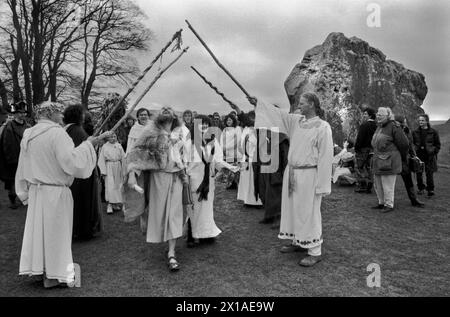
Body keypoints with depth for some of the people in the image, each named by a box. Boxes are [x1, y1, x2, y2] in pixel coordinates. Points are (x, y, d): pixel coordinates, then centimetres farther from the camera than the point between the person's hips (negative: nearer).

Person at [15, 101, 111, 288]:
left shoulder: (28, 136, 7)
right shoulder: (56, 133, -18)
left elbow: (23, 168, 13)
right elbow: (71, 161, -27)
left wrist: (25, 192, 20)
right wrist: (89, 144, -19)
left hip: (35, 191, 7)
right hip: (55, 192, -7)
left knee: (38, 228, 18)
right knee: (54, 231, 5)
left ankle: (37, 267, 32)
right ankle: (52, 275, 18)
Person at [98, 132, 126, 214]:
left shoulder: (119, 146, 7)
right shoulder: (105, 146, 1)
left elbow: (123, 158, 7)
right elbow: (101, 160, -1)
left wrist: (124, 171, 3)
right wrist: (103, 171, -8)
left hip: (118, 167, 3)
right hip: (109, 167, -3)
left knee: (118, 185, 6)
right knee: (110, 186, -8)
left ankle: (116, 204, 18)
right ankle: (110, 205, -4)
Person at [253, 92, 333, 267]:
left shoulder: (323, 127, -12)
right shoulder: (296, 121, 7)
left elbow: (325, 156, -13)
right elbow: (278, 114, 15)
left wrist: (321, 184, -15)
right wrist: (257, 103, 10)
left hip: (308, 175, -7)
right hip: (291, 172, 7)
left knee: (308, 212, -1)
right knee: (292, 209, 16)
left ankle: (315, 252, 12)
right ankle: (297, 241, 34)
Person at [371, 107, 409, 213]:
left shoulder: (393, 127, -12)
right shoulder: (379, 128, 14)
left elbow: (403, 143, -8)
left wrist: (402, 157, 3)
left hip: (389, 162, -9)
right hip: (378, 162, 9)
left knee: (388, 185, -2)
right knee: (378, 184, 15)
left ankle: (389, 205, 11)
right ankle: (381, 203, 29)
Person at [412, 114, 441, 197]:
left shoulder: (433, 132, 0)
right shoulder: (415, 132, 7)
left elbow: (438, 144, 7)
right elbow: (412, 143, 15)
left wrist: (434, 152, -2)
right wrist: (414, 152, 5)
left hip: (429, 156, -2)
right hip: (418, 155, 2)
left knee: (429, 173, -2)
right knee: (418, 173, 3)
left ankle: (431, 190, 11)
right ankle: (421, 188, 18)